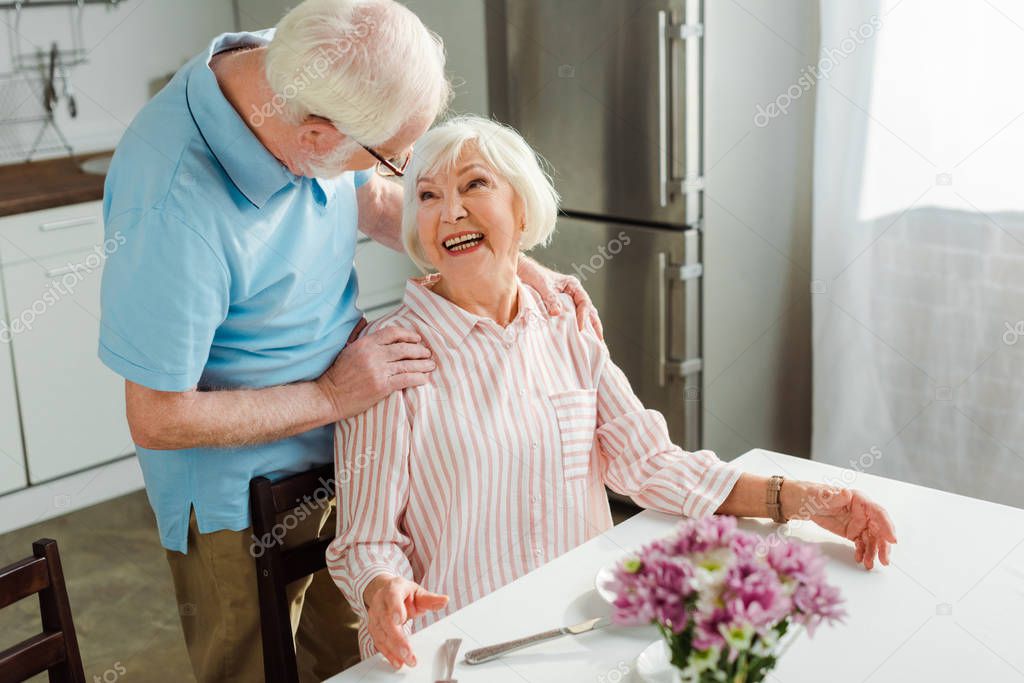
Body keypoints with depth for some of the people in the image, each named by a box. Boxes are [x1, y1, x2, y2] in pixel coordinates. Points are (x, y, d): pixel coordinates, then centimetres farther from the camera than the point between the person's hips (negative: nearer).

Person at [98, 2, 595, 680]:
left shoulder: (302, 81, -13)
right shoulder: (174, 208, -36)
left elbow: (372, 200, 8)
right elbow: (159, 419, -25)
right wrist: (330, 397, -19)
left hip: (344, 450, 7)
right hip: (240, 487, -7)